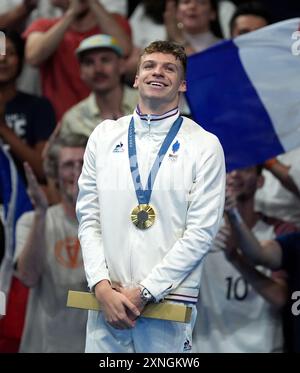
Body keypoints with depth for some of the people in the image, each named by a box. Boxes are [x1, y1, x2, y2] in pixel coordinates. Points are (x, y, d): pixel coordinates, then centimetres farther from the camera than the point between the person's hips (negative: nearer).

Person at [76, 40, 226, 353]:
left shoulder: (204, 145, 1)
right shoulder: (104, 136, 10)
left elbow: (201, 231, -5)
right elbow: (88, 218, 7)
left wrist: (144, 292, -10)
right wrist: (102, 286, -7)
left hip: (168, 300, -2)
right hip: (107, 298, 2)